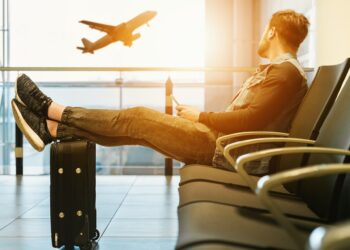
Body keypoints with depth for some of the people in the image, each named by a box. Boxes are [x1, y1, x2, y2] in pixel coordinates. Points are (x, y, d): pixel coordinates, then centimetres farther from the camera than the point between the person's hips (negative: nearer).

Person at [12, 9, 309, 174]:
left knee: (139, 117, -10)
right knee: (138, 125, 2)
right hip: (220, 140, 9)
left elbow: (252, 120, -23)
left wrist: (200, 116, -12)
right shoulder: (276, 69, 22)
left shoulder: (287, 71, -11)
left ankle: (53, 110, 1)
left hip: (223, 148, -9)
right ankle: (52, 129, 3)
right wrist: (198, 117, 10)